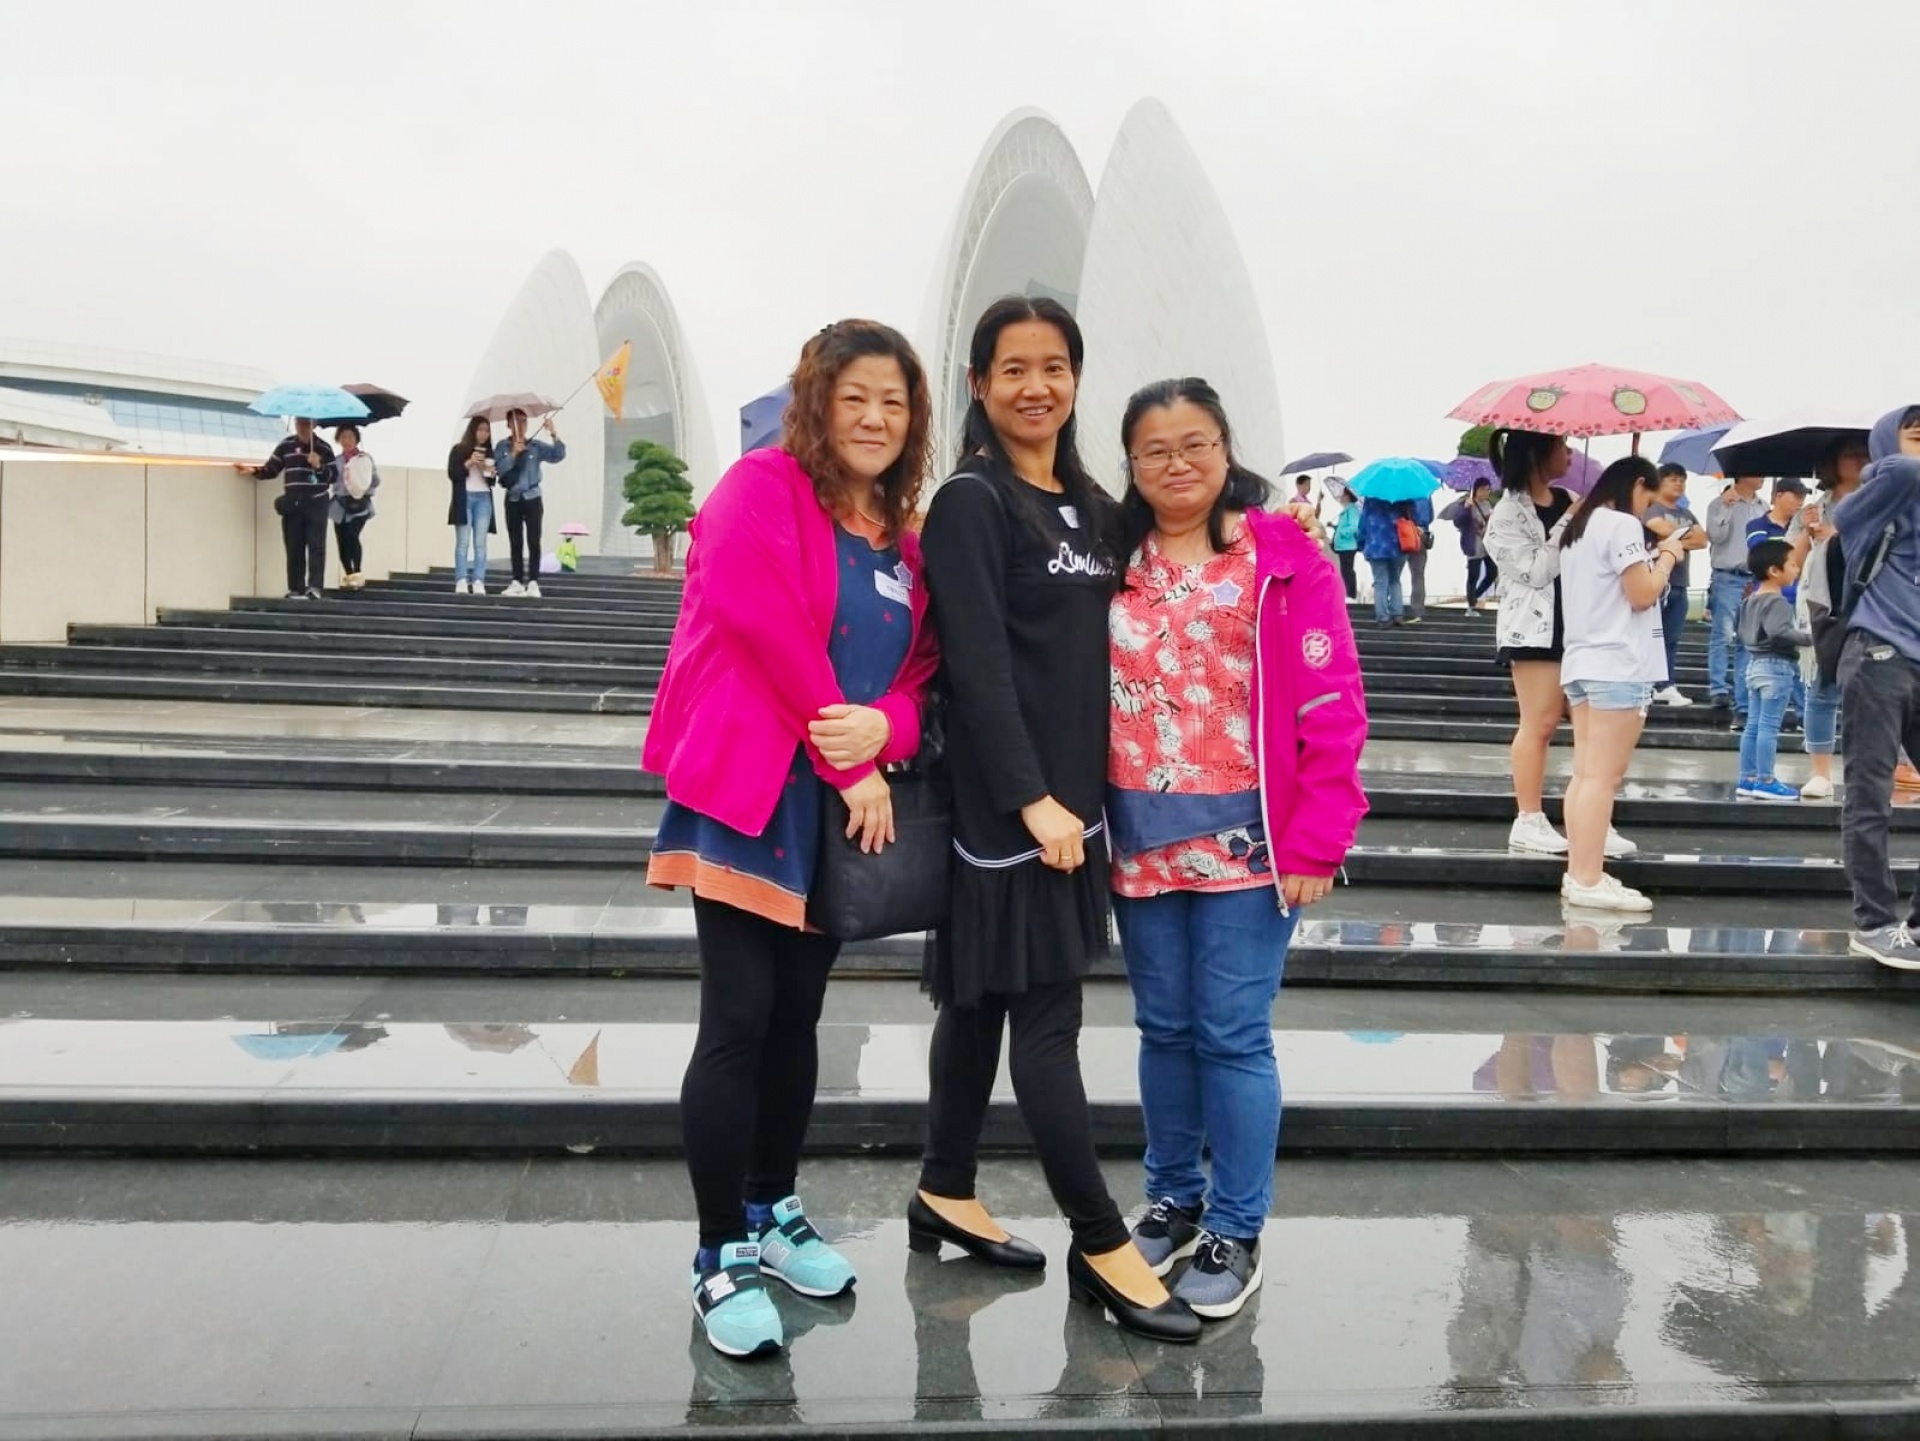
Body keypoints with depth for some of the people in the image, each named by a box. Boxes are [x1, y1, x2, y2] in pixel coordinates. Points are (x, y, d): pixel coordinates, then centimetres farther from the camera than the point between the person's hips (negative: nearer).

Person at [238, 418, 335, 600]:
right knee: (294, 548, 4)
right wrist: (253, 471, -6)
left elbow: (333, 476, 1)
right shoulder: (286, 446, 8)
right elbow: (271, 469, 10)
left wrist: (319, 466, -15)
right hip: (293, 505, 3)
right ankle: (295, 589, 8)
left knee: (316, 546, -8)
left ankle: (314, 587, -12)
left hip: (316, 504, -3)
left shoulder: (323, 448, 2)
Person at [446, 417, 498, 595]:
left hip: (484, 499, 3)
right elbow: (452, 474, -4)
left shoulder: (490, 452, 15)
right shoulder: (458, 449, 4)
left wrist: (493, 473, -4)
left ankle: (478, 582, -5)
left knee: (480, 542, -2)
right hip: (464, 498, -3)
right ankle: (461, 581, -9)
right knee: (463, 542, -7)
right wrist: (469, 463, -14)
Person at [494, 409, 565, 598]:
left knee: (533, 540, -9)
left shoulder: (536, 446, -1)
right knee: (515, 542, 6)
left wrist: (553, 433, -24)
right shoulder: (502, 447, 2)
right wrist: (514, 453, -23)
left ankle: (533, 583, -12)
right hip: (512, 499, 2)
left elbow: (559, 455, -13)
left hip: (532, 498, -2)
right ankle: (517, 582, 11)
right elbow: (500, 468, -12)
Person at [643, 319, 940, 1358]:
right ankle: (720, 1260, 6)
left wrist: (883, 730, -15)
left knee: (798, 1016, 15)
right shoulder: (762, 488, -7)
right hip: (748, 792, -7)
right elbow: (766, 625, -19)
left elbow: (919, 671, 9)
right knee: (737, 1023, -6)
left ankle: (771, 1214, 30)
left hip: (842, 803, 7)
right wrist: (847, 763, -16)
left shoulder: (904, 539, 14)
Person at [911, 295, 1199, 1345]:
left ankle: (945, 1196, 27)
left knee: (985, 1001, 15)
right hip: (1005, 802, -8)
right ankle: (1102, 1247, 6)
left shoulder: (1090, 508, 14)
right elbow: (978, 666, -17)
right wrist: (1031, 799, -21)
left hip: (1071, 794, 8)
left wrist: (1081, 793, 11)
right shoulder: (969, 503, -9)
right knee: (1046, 1017, -2)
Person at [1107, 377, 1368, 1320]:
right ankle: (1171, 1201, 30)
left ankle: (1235, 1230, 16)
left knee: (1233, 1034, 1)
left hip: (1245, 842, -4)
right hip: (1140, 842, 4)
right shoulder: (1114, 563, 8)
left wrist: (1316, 840, -13)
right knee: (1164, 1029, 14)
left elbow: (1331, 706, -8)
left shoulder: (1284, 558, -4)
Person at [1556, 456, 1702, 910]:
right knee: (1603, 776, -8)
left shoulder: (1577, 527, 18)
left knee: (1585, 773, 8)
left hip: (1581, 663, 9)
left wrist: (1654, 557, 16)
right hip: (1617, 667, -9)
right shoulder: (1622, 525, -9)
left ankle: (1579, 873, 8)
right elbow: (1642, 595, -12)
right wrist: (1669, 556, 2)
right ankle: (1589, 881, -8)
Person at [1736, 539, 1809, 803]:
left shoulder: (1751, 599, 14)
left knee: (1753, 725, 9)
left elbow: (1744, 633, 19)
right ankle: (1765, 781, -3)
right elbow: (1778, 632, -30)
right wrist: (1809, 637, -25)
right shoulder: (1777, 601, -16)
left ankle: (1748, 779, 12)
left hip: (1755, 664, 9)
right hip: (1776, 666, -9)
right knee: (1769, 727, -6)